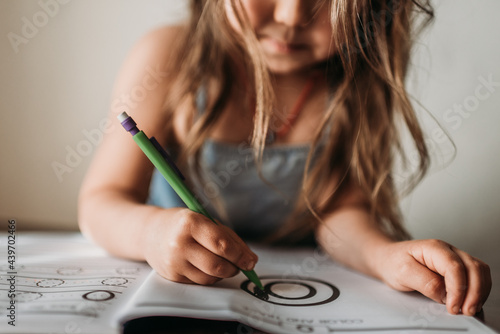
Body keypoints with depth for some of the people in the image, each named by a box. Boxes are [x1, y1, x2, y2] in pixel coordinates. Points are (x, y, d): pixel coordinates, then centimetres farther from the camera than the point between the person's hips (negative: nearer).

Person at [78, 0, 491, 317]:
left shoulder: (363, 80, -7)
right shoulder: (169, 57, -13)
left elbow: (341, 209, -11)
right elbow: (101, 200, -14)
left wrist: (385, 254, -34)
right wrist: (150, 230, -37)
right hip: (167, 287, -1)